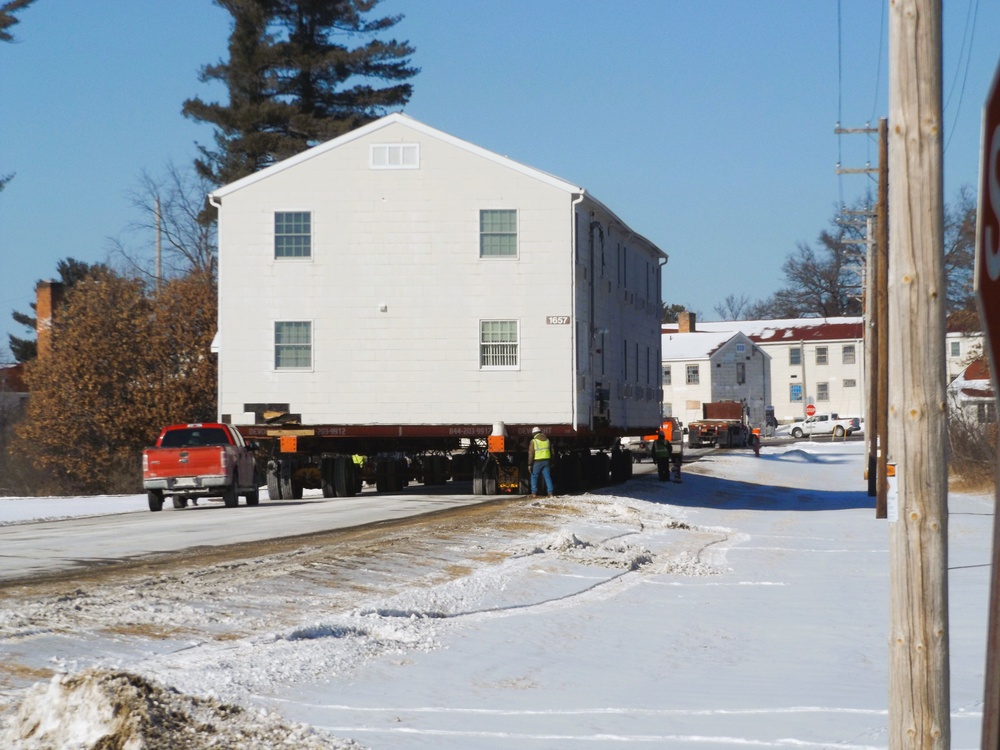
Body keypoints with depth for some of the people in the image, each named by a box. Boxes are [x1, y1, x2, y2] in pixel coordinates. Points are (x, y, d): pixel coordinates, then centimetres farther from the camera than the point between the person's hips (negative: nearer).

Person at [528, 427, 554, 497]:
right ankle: (551, 493, -3)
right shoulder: (547, 440, 11)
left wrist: (529, 464, -6)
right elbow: (551, 452, 17)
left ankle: (534, 493, 6)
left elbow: (531, 454, -9)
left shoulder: (533, 441, -5)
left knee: (534, 477, 9)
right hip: (546, 461, 4)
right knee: (547, 477, 4)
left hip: (537, 462, -4)